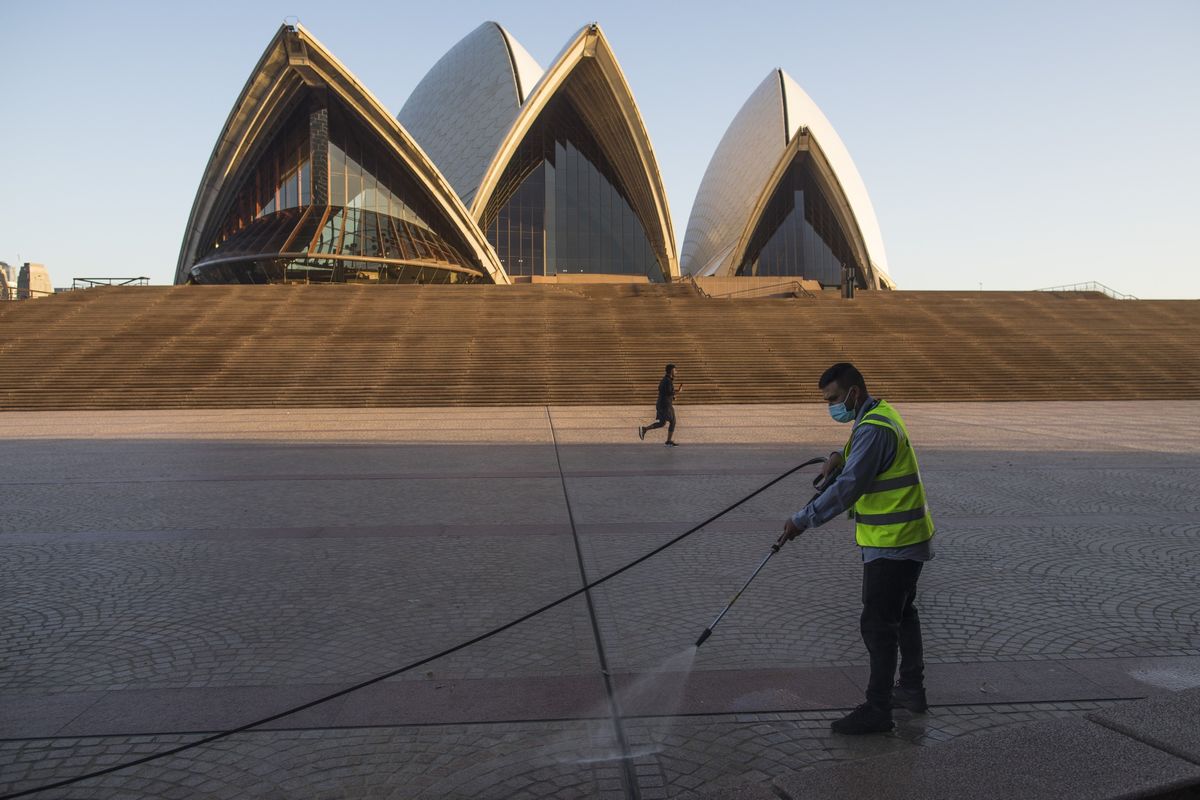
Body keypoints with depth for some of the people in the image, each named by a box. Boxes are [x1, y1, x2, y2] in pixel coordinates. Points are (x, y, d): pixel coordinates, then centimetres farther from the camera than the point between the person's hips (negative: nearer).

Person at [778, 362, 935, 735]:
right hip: (907, 537, 11)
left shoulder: (873, 429, -24)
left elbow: (847, 488, -30)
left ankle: (877, 710, 5)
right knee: (902, 614, 21)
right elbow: (865, 454, 27)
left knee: (878, 625, -3)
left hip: (891, 544, -11)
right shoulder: (880, 413, 9)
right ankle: (911, 690, 36)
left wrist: (803, 520, -27)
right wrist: (840, 456, 6)